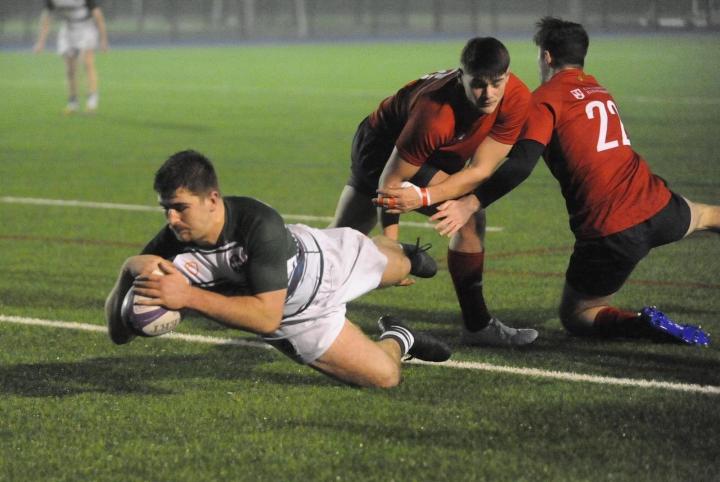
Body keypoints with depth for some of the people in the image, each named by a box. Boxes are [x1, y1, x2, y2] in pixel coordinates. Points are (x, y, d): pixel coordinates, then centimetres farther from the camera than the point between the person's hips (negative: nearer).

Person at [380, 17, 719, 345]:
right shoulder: (598, 90, 16)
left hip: (609, 231, -6)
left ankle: (643, 324, -12)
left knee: (574, 315, 13)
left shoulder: (545, 98, -6)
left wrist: (470, 205, -23)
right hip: (657, 207, 6)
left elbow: (520, 166, -19)